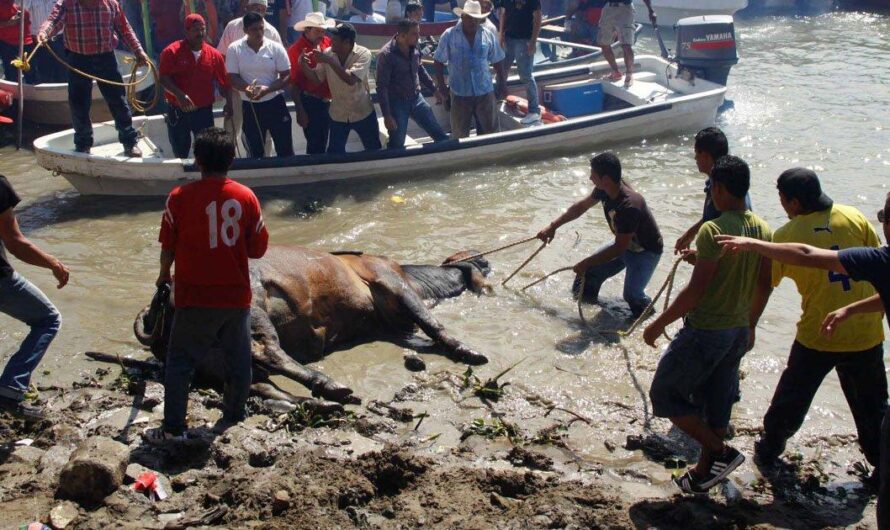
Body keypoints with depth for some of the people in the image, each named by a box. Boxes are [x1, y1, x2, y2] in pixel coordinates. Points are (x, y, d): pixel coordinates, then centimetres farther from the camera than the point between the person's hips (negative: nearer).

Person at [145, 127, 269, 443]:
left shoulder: (180, 197, -9)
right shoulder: (246, 197, -3)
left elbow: (168, 247, -2)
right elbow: (258, 250, 1)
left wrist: (164, 275, 17)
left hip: (195, 298, -2)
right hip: (237, 296, 2)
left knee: (180, 362, 8)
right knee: (238, 360, 16)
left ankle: (174, 428, 9)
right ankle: (234, 416, 28)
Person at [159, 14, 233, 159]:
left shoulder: (214, 55, 2)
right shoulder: (171, 52, -7)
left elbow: (223, 82, 7)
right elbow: (163, 77, -13)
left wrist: (229, 102, -7)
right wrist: (179, 95, -26)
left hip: (204, 111, 2)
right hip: (178, 111, -2)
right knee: (180, 152, 9)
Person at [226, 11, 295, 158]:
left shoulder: (276, 47, -5)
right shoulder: (234, 49, -5)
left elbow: (286, 76, -5)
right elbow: (232, 78, -5)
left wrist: (267, 89, -22)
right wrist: (246, 88, -27)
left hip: (275, 103, -1)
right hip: (249, 106, 1)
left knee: (285, 150, 2)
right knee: (255, 152, 12)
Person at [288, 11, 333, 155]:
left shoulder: (327, 42, 0)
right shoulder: (296, 50, -14)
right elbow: (293, 83, -11)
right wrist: (300, 110, -12)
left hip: (327, 101, 5)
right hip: (309, 102, -5)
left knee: (323, 141, 18)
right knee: (315, 143, 4)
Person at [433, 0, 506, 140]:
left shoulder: (489, 36, 0)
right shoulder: (449, 35, -6)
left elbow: (498, 62, 9)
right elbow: (439, 62, 0)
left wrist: (502, 85, 9)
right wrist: (441, 86, -5)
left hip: (485, 91, 2)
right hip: (459, 93, -1)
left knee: (490, 130, 8)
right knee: (459, 134, 9)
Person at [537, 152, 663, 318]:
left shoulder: (629, 206, -38)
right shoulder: (604, 190, -15)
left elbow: (619, 248, -30)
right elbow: (581, 206, 5)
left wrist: (586, 263, -23)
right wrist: (553, 226, 5)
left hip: (647, 251, -8)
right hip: (624, 244, 8)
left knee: (631, 295, -25)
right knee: (588, 274, 4)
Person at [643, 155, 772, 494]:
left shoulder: (713, 230, -21)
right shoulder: (763, 230, 2)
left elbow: (696, 290, -23)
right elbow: (763, 281, 10)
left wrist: (659, 323, -13)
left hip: (705, 330, -8)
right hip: (739, 330, 8)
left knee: (664, 394, 7)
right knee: (716, 405, 18)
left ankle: (721, 452, 5)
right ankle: (703, 474, 29)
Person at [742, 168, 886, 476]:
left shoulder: (786, 236, -8)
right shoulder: (855, 218, -2)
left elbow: (764, 286, -3)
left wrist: (750, 326, 10)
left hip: (816, 336, -2)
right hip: (866, 334, 2)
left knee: (791, 399, 19)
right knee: (872, 405, 18)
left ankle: (769, 450, 33)